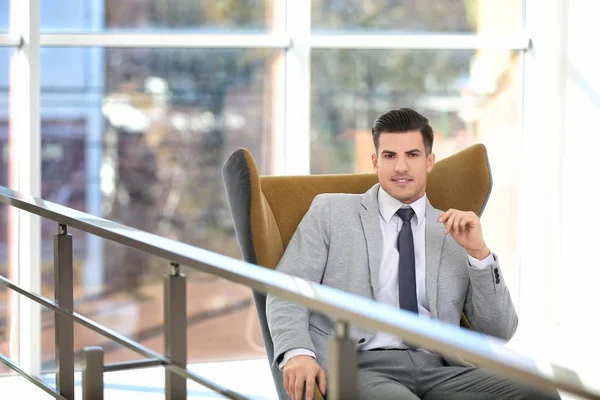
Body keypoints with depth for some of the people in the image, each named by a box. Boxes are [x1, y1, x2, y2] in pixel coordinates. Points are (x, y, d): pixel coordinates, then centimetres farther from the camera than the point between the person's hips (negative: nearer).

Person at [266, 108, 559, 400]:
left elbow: (499, 332, 13)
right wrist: (297, 352, -16)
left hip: (437, 368, 4)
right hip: (359, 366, -4)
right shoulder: (331, 211, 13)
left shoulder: (457, 231, 19)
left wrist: (479, 252, 0)